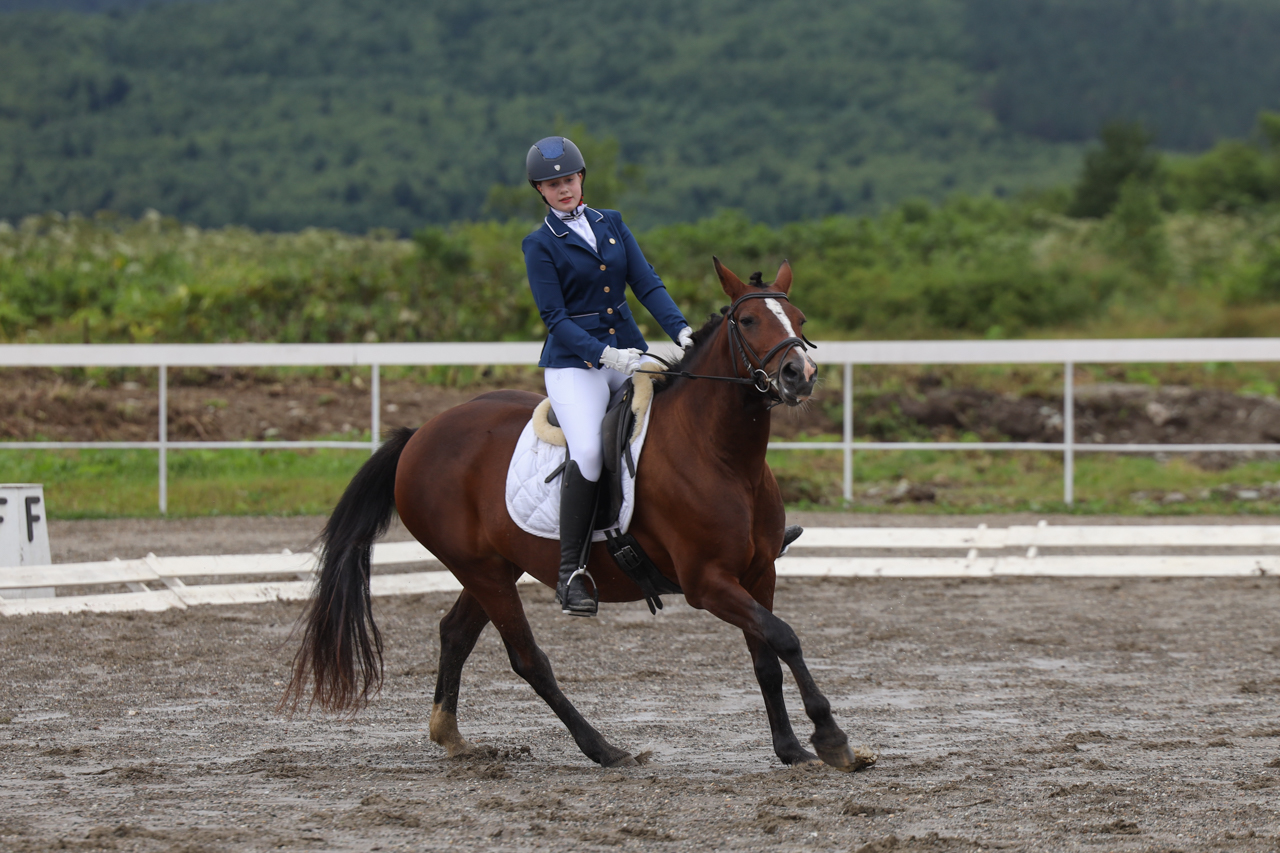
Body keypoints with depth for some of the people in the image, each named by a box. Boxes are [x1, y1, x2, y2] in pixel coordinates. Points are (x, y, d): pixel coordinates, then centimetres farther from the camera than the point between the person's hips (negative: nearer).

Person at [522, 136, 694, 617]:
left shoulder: (611, 224, 13)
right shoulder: (540, 245, 0)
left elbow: (647, 284, 7)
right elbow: (555, 318, -8)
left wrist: (680, 330, -10)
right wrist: (605, 355, -23)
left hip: (629, 352, 5)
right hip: (574, 361, -5)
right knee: (588, 450, -28)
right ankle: (570, 572, -23)